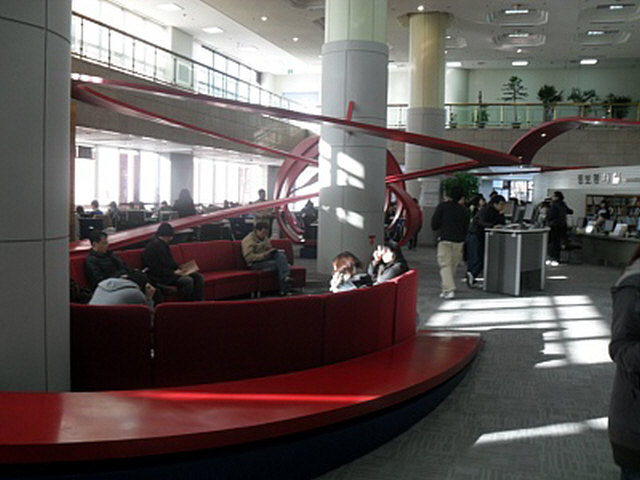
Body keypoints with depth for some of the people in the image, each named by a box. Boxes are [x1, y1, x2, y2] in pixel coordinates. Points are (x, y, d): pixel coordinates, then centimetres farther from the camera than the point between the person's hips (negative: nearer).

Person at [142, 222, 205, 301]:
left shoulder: (164, 244, 12)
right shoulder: (154, 246, -17)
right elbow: (155, 270, -21)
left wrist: (180, 268, 1)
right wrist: (173, 272, -22)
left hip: (168, 272, 10)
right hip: (159, 277, -10)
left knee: (198, 276, -1)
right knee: (188, 280, -30)